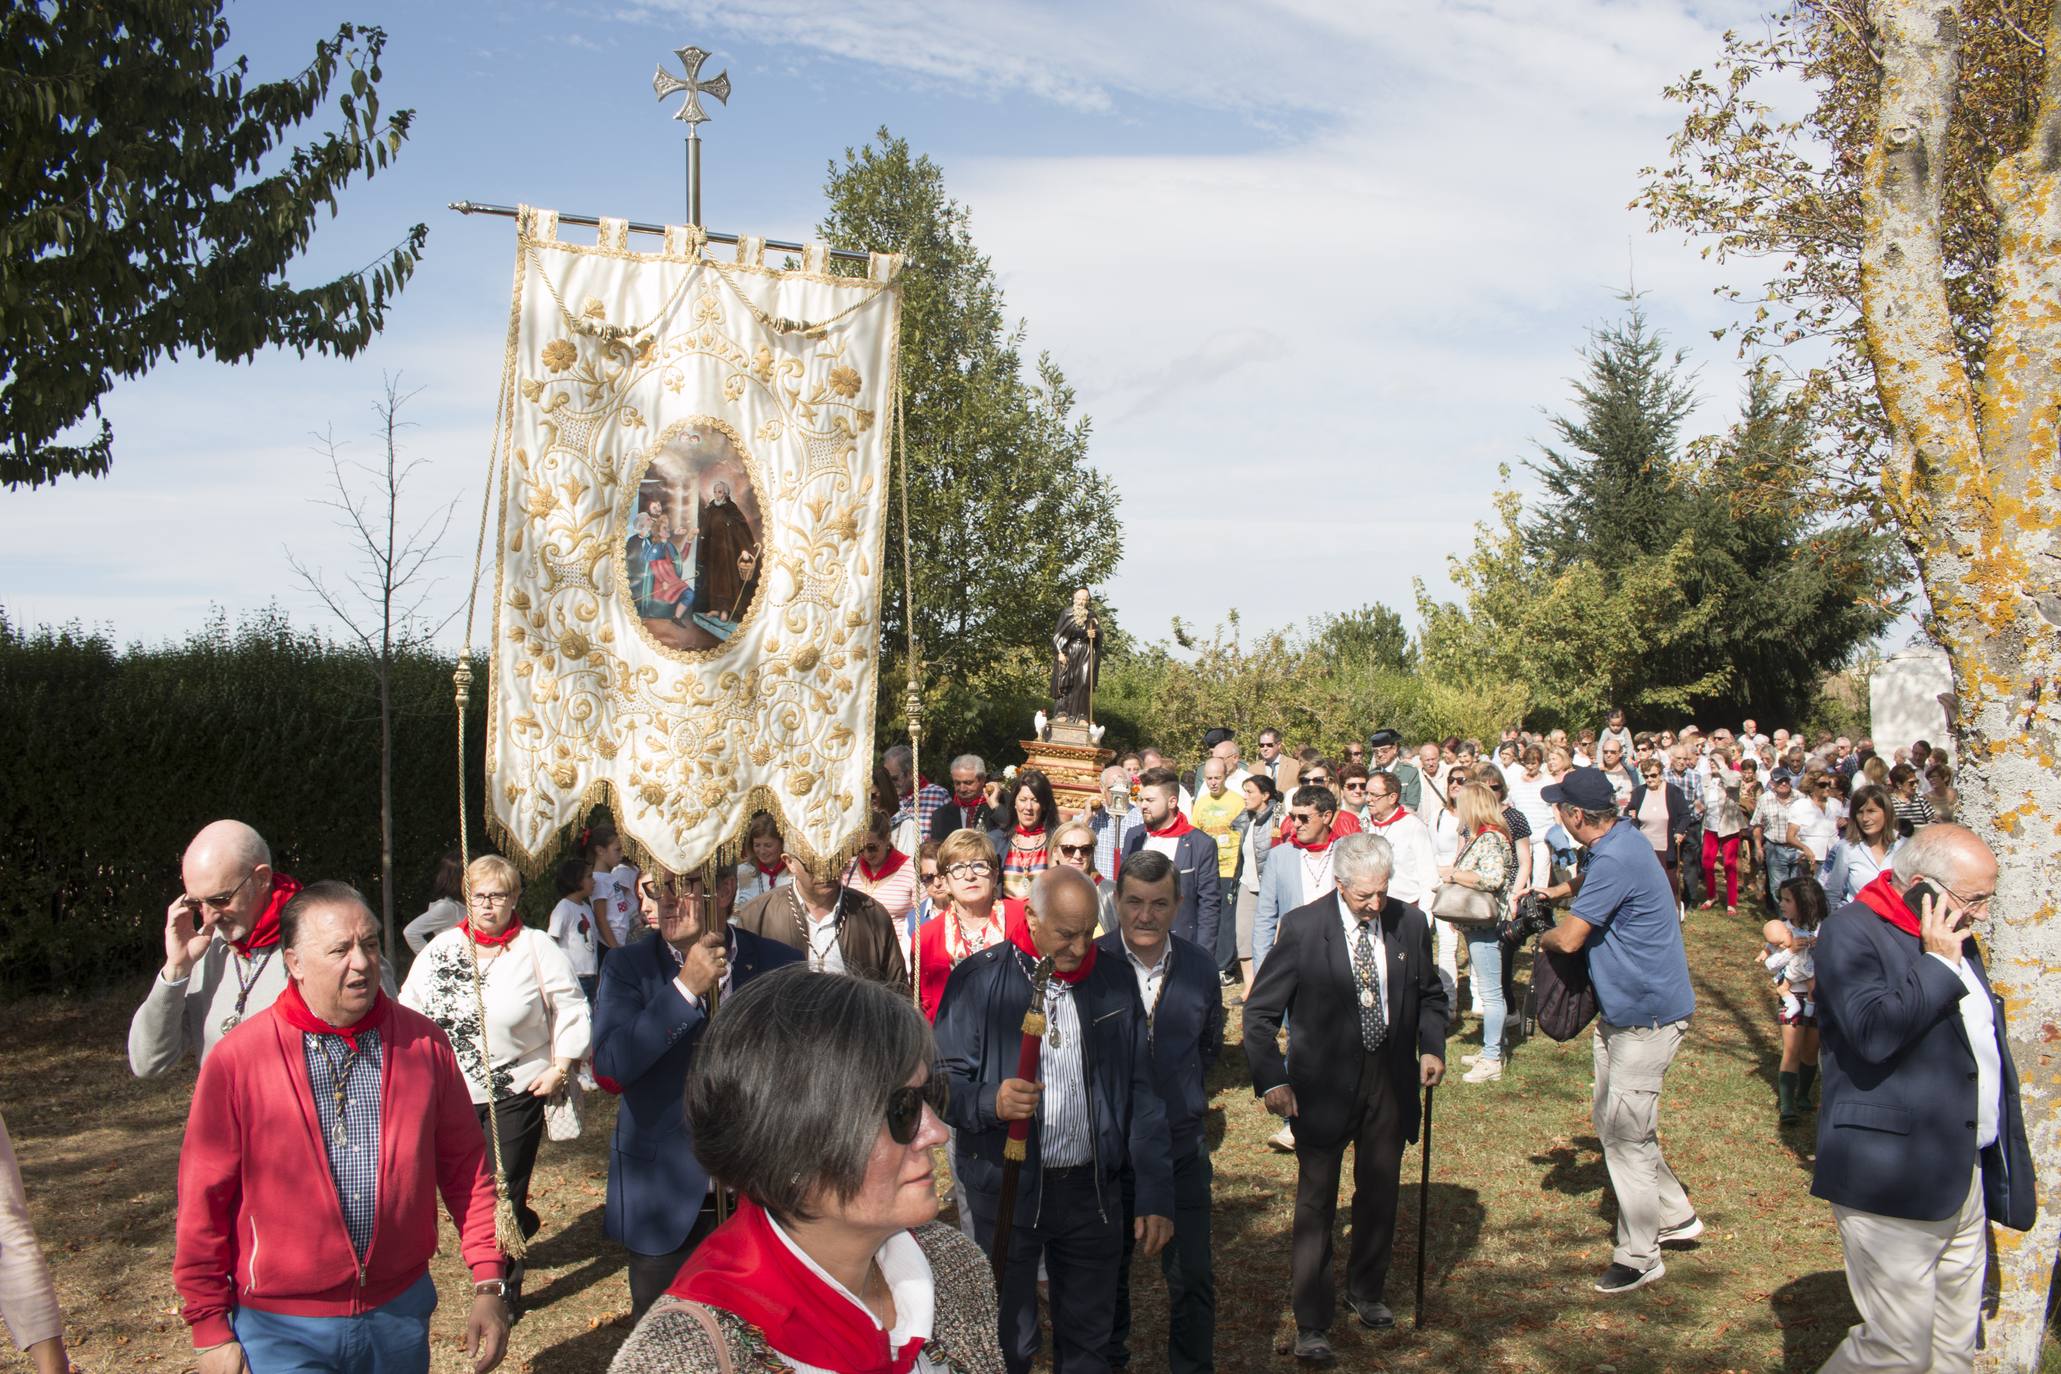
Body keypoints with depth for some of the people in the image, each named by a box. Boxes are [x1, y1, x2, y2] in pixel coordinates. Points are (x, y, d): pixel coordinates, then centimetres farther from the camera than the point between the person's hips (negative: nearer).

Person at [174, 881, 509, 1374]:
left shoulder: (423, 1043, -1)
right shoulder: (237, 1059, -10)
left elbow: (466, 1167, 4)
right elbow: (203, 1200, -5)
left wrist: (488, 1283, 1)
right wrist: (211, 1331, -4)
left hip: (401, 1314, 3)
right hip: (283, 1331, -3)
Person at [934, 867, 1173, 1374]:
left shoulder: (1114, 981, 2)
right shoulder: (978, 979, -8)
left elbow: (1141, 1092, 2)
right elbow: (944, 1081, -8)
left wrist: (1156, 1196, -3)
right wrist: (990, 1101, -29)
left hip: (1093, 1190, 3)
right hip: (1008, 1190, -3)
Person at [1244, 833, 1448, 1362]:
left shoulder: (1410, 922, -2)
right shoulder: (1303, 927, -13)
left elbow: (1430, 994, 15)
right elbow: (1260, 1010, -9)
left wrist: (1431, 1047, 0)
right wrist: (1271, 1080, -17)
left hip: (1390, 1077, 4)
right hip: (1324, 1082, -4)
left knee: (1380, 1194, 17)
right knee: (1317, 1203, 2)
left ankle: (1366, 1292, 40)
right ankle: (1311, 1323, 13)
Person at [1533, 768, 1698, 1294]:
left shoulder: (1616, 860, -26)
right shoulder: (1618, 841, 6)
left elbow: (1569, 938, -23)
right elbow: (1590, 877, 33)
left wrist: (1543, 935, -2)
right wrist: (1557, 891, 17)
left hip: (1648, 1014, -10)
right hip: (1622, 1011, 10)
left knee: (1624, 1133, -3)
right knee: (1611, 1122, 17)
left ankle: (1639, 1256, 9)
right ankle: (1675, 1215, 31)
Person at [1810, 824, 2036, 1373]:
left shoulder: (1957, 942, 14)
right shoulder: (1850, 932, -14)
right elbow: (1873, 1031, -30)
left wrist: (2015, 1163, 26)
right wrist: (1938, 962, -19)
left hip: (1965, 1178, 9)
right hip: (1894, 1180, -9)